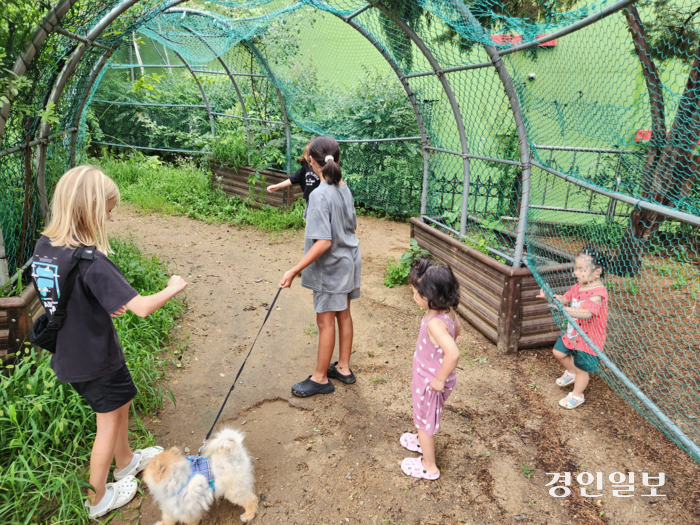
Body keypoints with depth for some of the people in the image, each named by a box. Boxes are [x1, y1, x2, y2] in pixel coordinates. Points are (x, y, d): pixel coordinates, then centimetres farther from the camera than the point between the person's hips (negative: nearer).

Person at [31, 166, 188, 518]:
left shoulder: (44, 246, -6)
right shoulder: (91, 261, -31)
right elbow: (142, 308, -33)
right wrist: (173, 288, -15)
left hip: (68, 354, 8)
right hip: (95, 360, -8)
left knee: (120, 400, 27)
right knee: (109, 422, 14)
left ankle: (126, 461, 49)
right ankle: (98, 499, 34)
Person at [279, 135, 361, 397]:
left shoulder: (320, 195, -24)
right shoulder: (344, 188, 0)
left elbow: (323, 242, -29)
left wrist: (294, 271, -26)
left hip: (330, 267, -8)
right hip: (348, 261, 8)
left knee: (326, 322, 5)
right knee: (343, 315, 18)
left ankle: (320, 378, 21)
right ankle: (343, 368, 34)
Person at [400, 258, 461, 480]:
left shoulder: (435, 323, -37)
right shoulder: (448, 311, -10)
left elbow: (453, 354, -46)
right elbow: (457, 328, 10)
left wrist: (440, 380, -31)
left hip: (430, 382, -8)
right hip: (427, 377, 8)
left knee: (425, 421, 15)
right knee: (426, 418, 32)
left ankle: (429, 466, 37)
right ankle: (423, 442, 58)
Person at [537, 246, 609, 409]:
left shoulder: (597, 293, -29)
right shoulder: (578, 286, -1)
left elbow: (587, 313, -41)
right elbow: (566, 298, 8)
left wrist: (565, 309, -51)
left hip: (589, 338, -8)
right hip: (573, 333, 8)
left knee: (581, 368, 7)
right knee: (559, 352, 20)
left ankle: (577, 395, 30)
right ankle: (570, 372, 48)